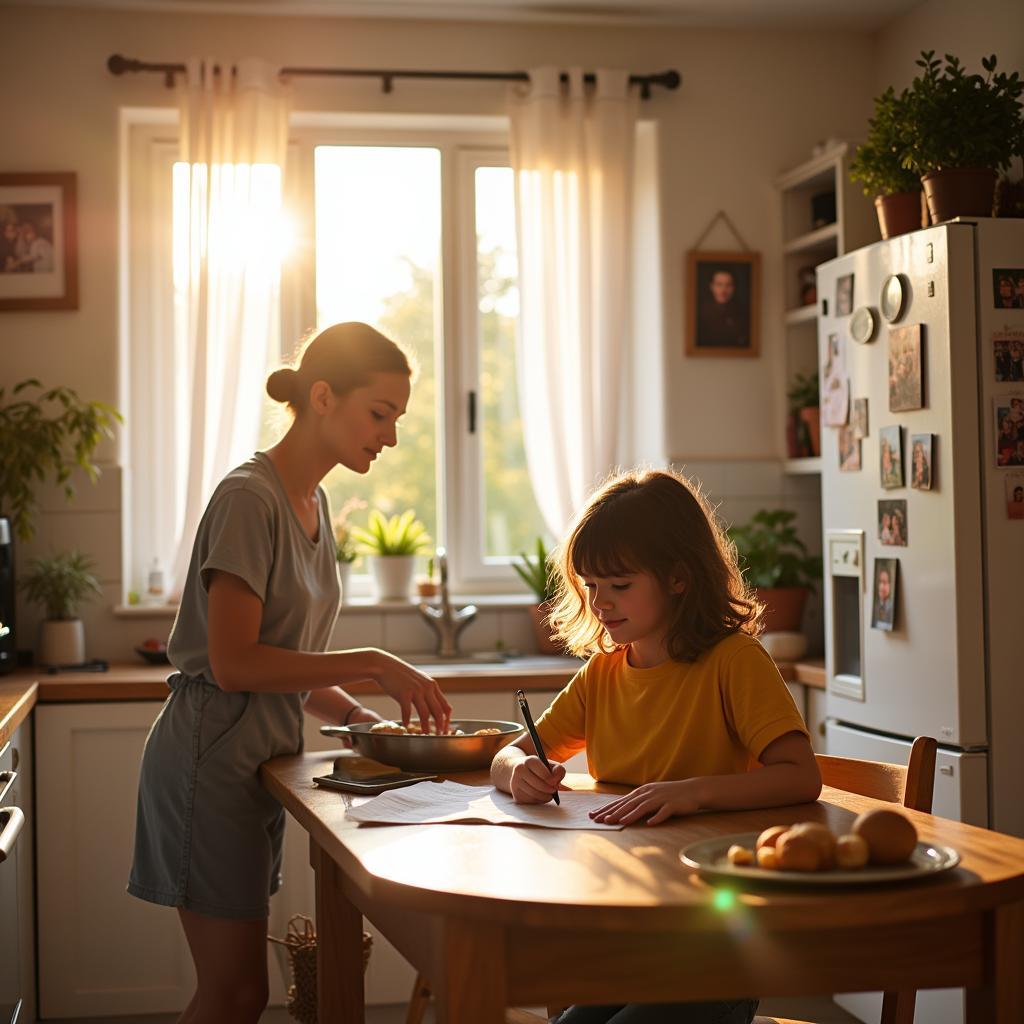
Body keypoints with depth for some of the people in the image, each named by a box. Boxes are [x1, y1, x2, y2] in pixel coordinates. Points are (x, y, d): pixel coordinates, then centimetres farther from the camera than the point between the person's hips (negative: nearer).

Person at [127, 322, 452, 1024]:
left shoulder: (312, 502, 13)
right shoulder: (249, 499, -15)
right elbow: (233, 663, -21)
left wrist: (352, 714, 1)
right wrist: (370, 665, -20)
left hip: (258, 762, 9)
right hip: (212, 760, -9)